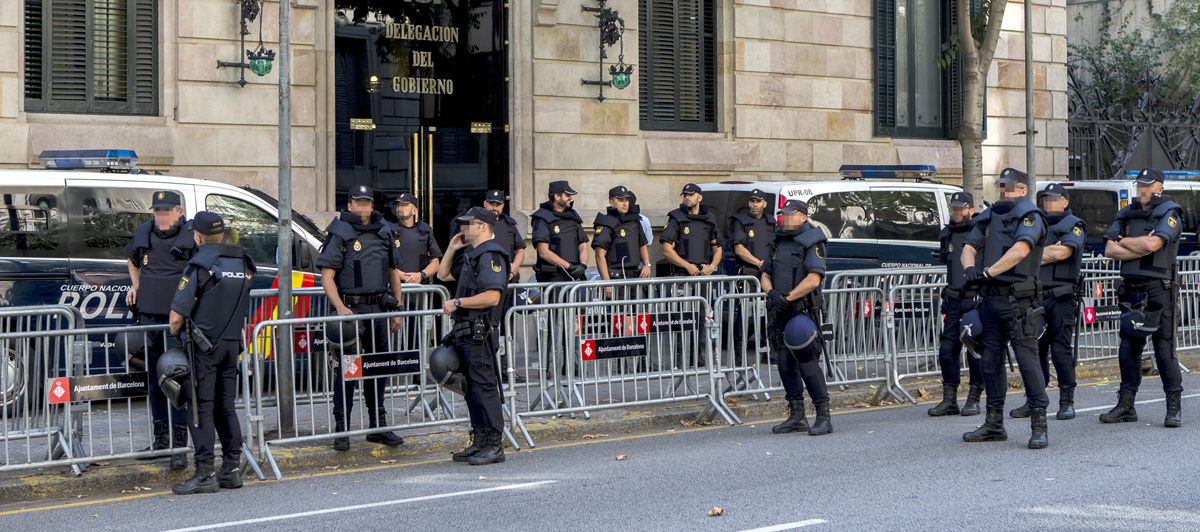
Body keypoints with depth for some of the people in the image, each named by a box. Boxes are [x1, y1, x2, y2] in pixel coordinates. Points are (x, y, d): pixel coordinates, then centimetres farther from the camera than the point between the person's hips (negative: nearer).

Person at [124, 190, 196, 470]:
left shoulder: (193, 235, -8)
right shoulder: (143, 234, 9)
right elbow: (131, 259, 29)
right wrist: (135, 285, 15)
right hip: (150, 316, 6)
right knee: (154, 377, 13)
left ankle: (179, 445, -2)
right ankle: (161, 436, 25)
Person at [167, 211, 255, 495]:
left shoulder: (200, 266, -12)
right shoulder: (243, 264, 9)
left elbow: (177, 315, -13)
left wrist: (176, 334, 5)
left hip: (204, 346, -6)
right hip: (232, 344, 6)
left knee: (201, 408, -3)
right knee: (226, 406, 13)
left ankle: (205, 474, -4)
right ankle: (232, 469, 14)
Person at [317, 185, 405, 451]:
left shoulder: (384, 233, 11)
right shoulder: (340, 235, -4)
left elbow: (393, 273, 18)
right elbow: (327, 276, -8)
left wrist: (397, 310, 14)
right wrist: (340, 307, -20)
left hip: (378, 309, 5)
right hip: (350, 308, -5)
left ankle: (378, 426, 18)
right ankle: (341, 429, -2)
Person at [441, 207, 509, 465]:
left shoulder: (490, 255, -13)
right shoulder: (473, 255, 19)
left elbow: (491, 297, -25)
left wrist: (457, 303, -19)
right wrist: (452, 248, 21)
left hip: (479, 333, -11)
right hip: (466, 332, 11)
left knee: (484, 387, -8)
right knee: (471, 388, 13)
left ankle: (495, 446, -5)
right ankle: (480, 442, 19)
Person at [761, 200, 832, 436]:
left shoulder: (811, 243, -7)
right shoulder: (778, 243, 16)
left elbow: (813, 279, -17)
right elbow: (765, 275, 14)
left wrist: (788, 297, -20)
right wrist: (772, 293, -7)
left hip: (803, 312, -8)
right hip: (781, 313, 8)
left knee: (808, 363, -11)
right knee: (785, 364, 7)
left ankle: (823, 417, -5)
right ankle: (796, 416, 16)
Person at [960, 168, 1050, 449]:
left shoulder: (1029, 215, -6)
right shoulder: (989, 216, 17)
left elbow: (1020, 251, -21)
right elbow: (969, 247, 11)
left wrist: (988, 272, -23)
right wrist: (969, 268, -11)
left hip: (1018, 299, -8)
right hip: (990, 298, 8)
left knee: (1027, 360, -10)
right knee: (990, 361, 11)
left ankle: (1039, 426, -7)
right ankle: (994, 424, 19)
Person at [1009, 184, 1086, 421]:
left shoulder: (1073, 226, 1)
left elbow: (1062, 252, -14)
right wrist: (1048, 251, -5)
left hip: (1062, 297, -6)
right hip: (1036, 295, 6)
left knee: (1061, 349, -9)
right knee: (1035, 348, 5)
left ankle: (1067, 402, -2)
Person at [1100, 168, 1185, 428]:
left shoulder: (1169, 214, -3)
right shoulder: (1126, 215, 14)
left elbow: (1152, 243, -19)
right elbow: (1109, 250, 3)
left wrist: (1124, 242, -2)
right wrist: (1140, 249, -10)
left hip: (1159, 290, -5)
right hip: (1131, 289, 6)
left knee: (1165, 350, -7)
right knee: (1128, 349, 7)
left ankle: (1173, 409, -2)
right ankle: (1126, 406, 14)